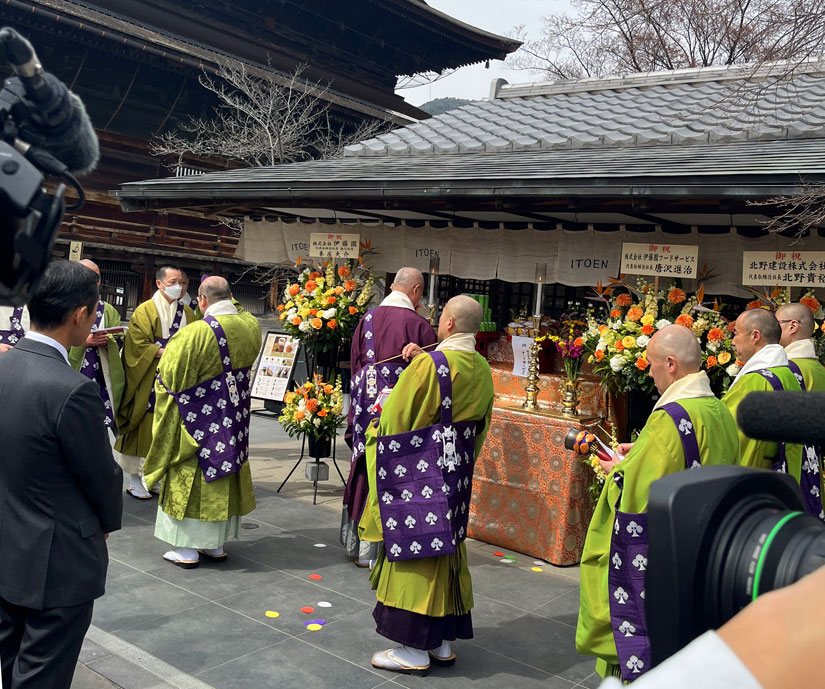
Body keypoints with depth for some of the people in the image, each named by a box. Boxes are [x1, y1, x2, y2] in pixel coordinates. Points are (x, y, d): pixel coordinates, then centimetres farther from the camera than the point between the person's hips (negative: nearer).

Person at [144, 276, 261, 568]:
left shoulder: (195, 333, -22)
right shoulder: (251, 326, -6)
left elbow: (171, 377, -15)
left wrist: (167, 355, 8)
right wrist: (228, 303, 24)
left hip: (198, 419, -5)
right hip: (234, 419, 6)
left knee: (190, 476, 7)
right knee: (223, 477, 16)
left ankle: (186, 549, 14)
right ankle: (216, 544, 25)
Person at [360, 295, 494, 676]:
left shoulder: (429, 364, -19)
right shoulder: (483, 370, 3)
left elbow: (396, 418, -11)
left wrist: (377, 429, 9)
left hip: (421, 476, -7)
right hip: (457, 473, 7)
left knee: (416, 546, 1)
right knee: (446, 548, 15)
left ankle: (415, 649, 9)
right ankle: (443, 640, 24)